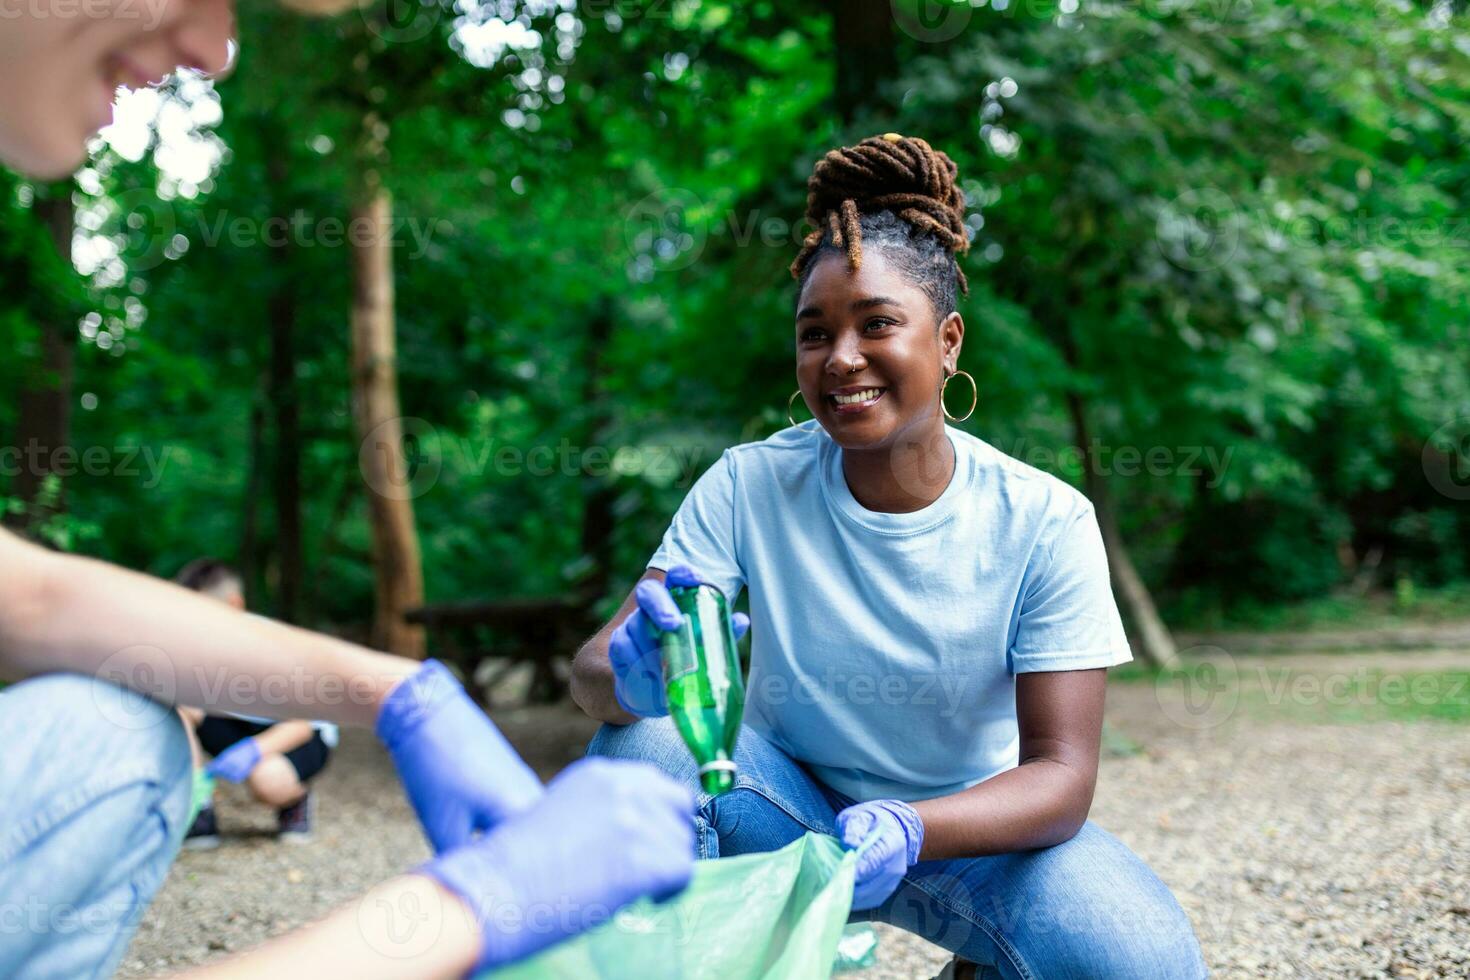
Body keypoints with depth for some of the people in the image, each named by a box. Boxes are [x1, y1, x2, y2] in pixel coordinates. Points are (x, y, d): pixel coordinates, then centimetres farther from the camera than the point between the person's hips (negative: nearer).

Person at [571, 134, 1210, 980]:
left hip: (972, 823, 0)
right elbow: (594, 671, -20)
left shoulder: (1043, 522, -16)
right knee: (647, 744, -28)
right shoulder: (749, 489, -13)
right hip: (792, 807, 1)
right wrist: (635, 675, -46)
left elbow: (1061, 773, -19)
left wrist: (909, 831, -40)